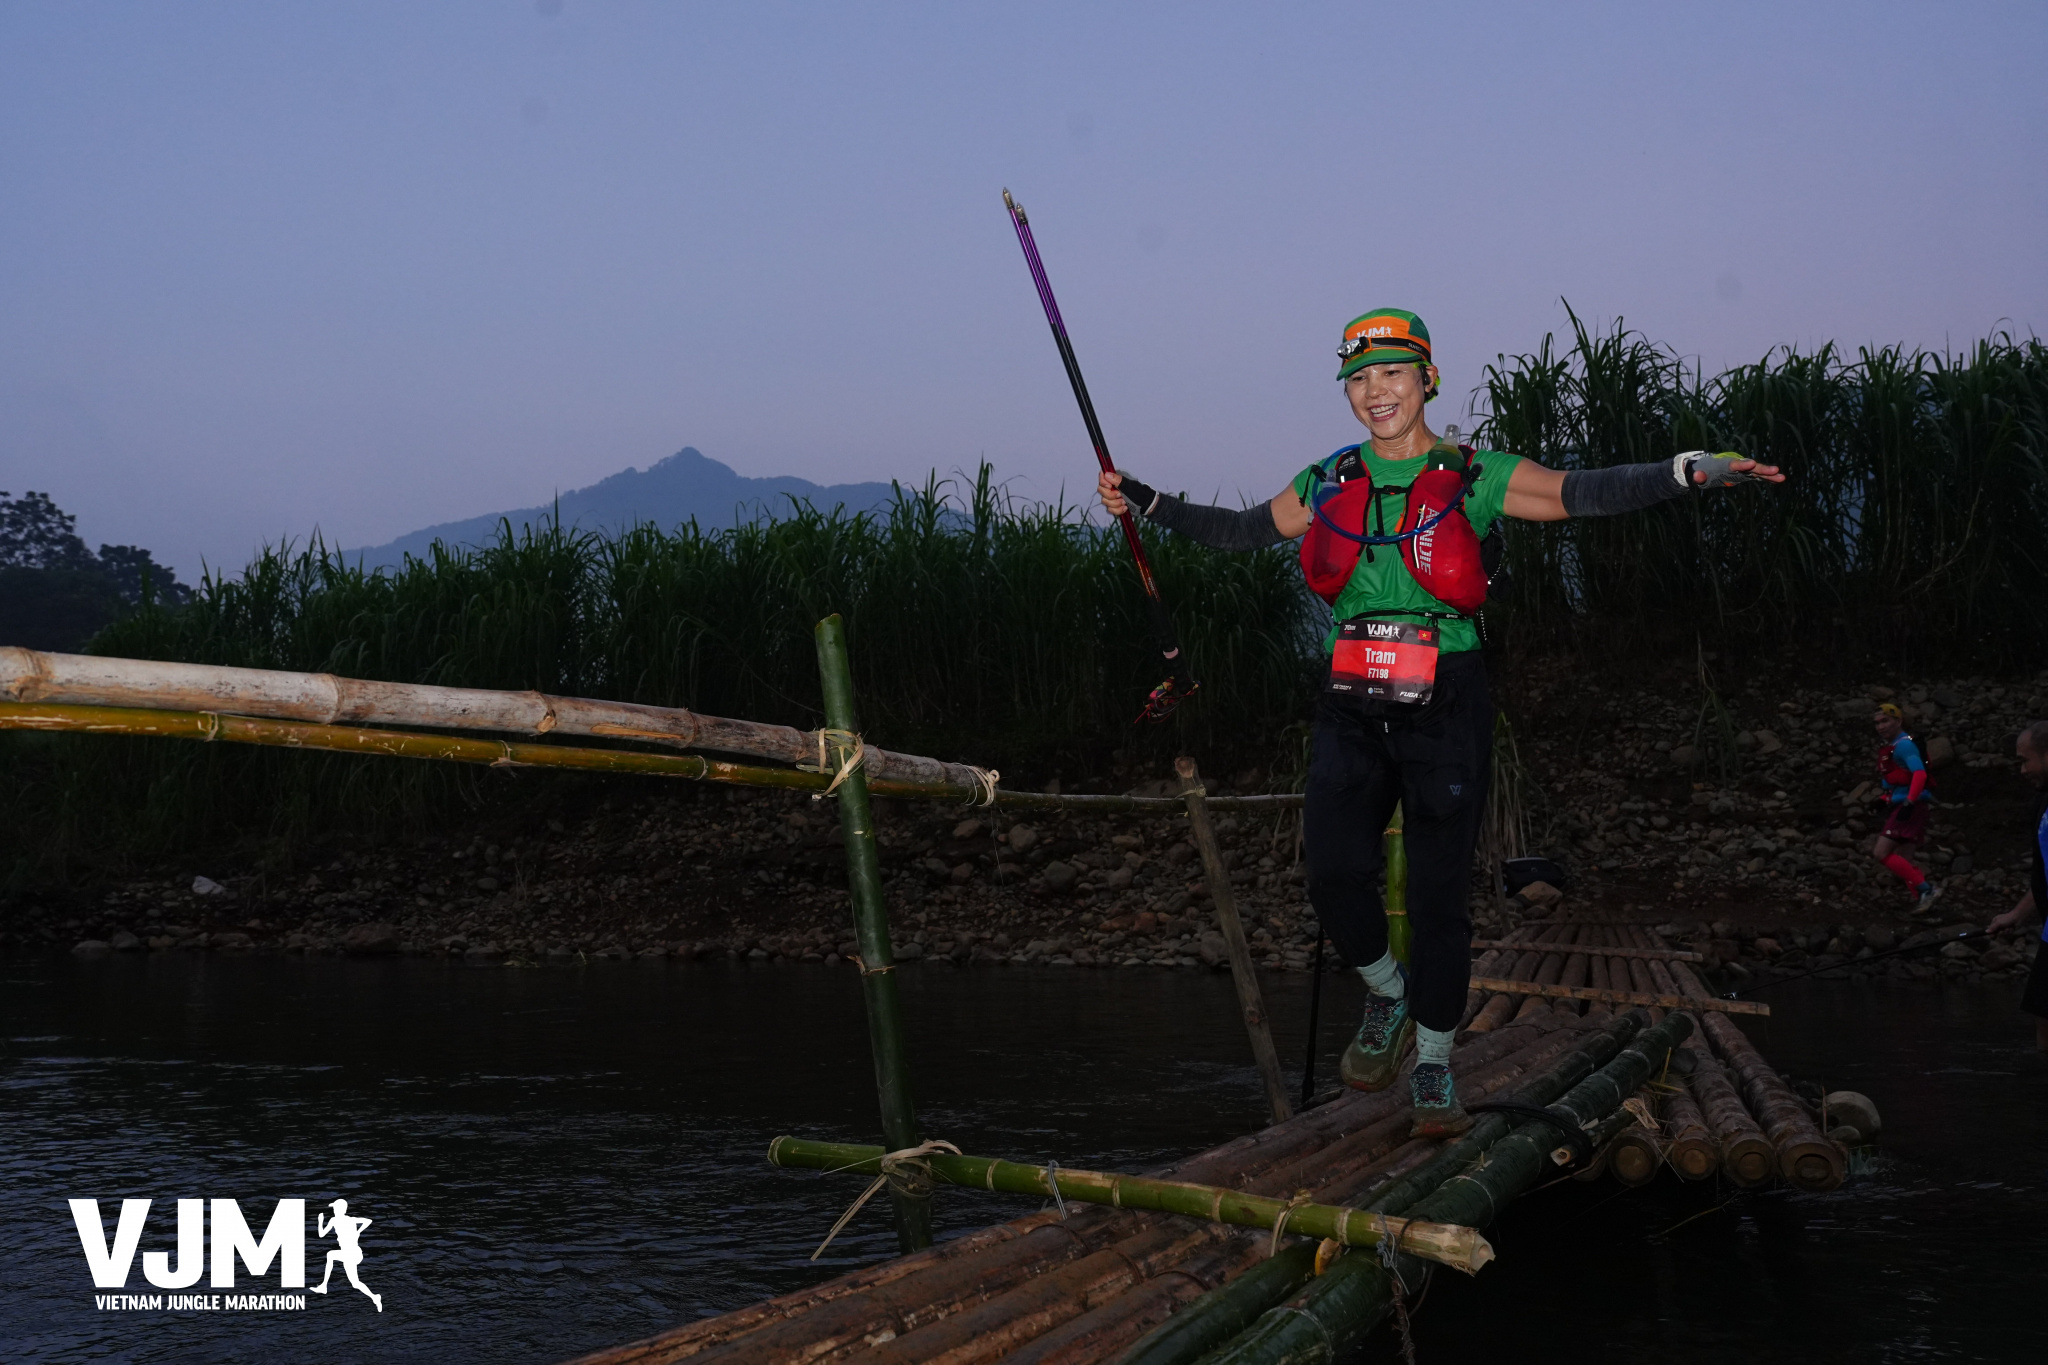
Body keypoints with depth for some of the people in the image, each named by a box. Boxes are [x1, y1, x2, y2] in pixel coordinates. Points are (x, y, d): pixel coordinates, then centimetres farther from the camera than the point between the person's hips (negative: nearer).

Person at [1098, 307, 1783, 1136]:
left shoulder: (1475, 480, 0)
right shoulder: (1328, 487, 10)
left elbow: (1585, 494, -8)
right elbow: (1235, 530, 22)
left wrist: (1692, 472, -20)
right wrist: (1143, 502, 18)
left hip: (1444, 708, -3)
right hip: (1351, 710, 3)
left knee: (1438, 895, 0)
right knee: (1335, 875, -4)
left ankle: (1432, 1067, 16)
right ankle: (1387, 997, 27)